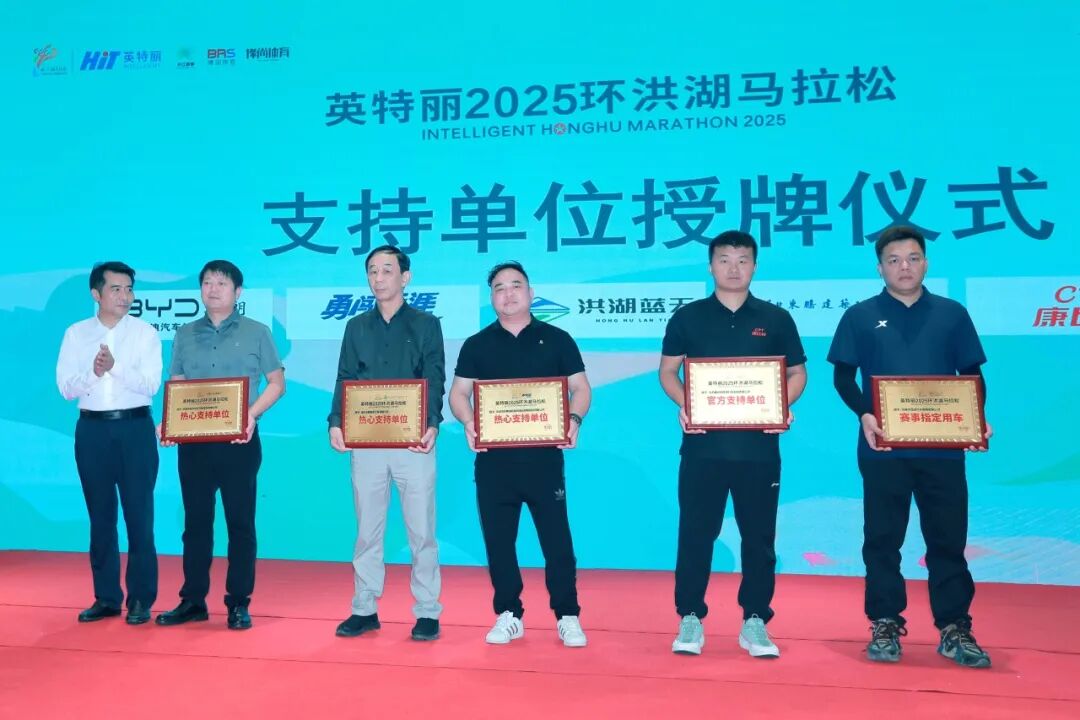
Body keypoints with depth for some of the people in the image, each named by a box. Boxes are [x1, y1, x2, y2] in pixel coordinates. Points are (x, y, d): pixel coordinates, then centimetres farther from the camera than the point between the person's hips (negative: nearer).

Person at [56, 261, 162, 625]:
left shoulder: (145, 332, 0)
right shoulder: (76, 333, 6)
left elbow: (151, 384, -9)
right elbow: (66, 387, 0)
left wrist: (116, 366, -24)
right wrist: (93, 372, -18)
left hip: (135, 428, -2)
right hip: (92, 430, 3)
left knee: (139, 515, 0)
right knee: (100, 516, 9)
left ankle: (141, 599, 8)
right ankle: (106, 597, 19)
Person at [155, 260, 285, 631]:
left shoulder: (256, 332, 3)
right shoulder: (185, 335, 12)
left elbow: (276, 383, 2)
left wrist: (251, 414, -14)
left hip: (239, 442, -3)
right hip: (193, 441, 3)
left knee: (240, 521, 2)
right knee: (195, 520, 8)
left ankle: (238, 603, 10)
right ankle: (193, 600, 19)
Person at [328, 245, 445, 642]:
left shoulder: (426, 324, 5)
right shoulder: (356, 327, 13)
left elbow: (435, 381, -2)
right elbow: (345, 380, 9)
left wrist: (431, 425, -17)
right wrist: (336, 423, -7)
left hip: (413, 441, -3)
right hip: (365, 441, 3)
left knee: (421, 530, 1)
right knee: (367, 530, 9)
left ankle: (427, 612, 10)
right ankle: (364, 609, 19)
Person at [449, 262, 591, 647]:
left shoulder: (556, 339, 6)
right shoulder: (477, 345, 10)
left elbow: (580, 388, 6)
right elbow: (458, 393, 8)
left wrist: (574, 419, -14)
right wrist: (468, 422, -12)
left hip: (544, 456, -2)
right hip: (493, 458, 2)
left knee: (556, 537, 1)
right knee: (498, 539, 7)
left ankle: (568, 616, 13)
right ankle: (508, 615, 20)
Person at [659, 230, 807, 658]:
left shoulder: (775, 319, 6)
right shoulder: (687, 317, 5)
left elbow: (797, 373, 10)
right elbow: (667, 371, 7)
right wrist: (684, 406, -11)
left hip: (759, 446, 1)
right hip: (703, 445, -1)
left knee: (759, 536, 7)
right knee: (695, 533, 4)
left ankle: (754, 622, 19)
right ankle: (690, 619, 16)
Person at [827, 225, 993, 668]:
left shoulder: (952, 314, 10)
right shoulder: (860, 316, 5)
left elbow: (972, 376, 11)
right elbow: (842, 377, 3)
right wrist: (864, 414, -15)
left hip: (942, 449, 1)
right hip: (883, 449, -1)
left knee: (948, 538, 6)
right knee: (882, 539, 5)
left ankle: (954, 630, 17)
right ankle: (885, 626, 16)